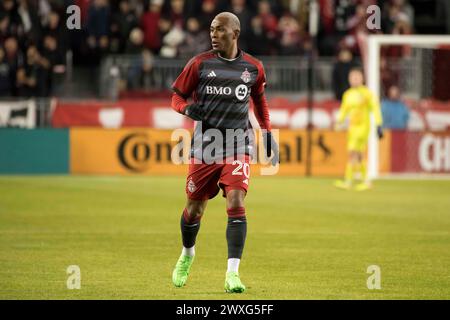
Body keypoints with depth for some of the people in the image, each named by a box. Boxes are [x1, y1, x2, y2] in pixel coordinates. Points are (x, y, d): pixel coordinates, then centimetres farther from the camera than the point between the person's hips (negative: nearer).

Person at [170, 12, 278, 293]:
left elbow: (260, 99, 22)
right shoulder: (200, 64, -1)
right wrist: (187, 108, -17)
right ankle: (187, 254, 40)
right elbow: (177, 96, 5)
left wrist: (267, 133, 18)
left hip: (238, 146, 0)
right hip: (204, 146, 1)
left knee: (236, 204, -18)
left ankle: (233, 273, -20)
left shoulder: (253, 68, 3)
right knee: (194, 209, 9)